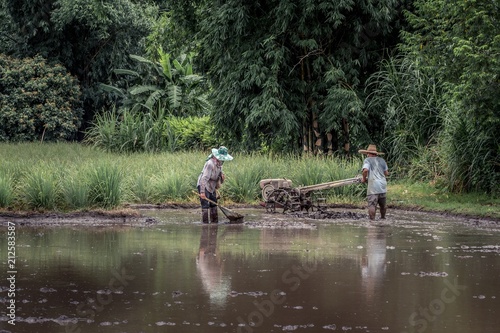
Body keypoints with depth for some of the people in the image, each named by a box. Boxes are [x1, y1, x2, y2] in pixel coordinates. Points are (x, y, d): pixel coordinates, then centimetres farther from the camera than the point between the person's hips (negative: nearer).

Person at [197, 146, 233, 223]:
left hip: (211, 188, 9)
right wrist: (202, 192, -36)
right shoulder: (210, 164, -22)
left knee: (214, 206, 11)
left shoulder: (219, 165, 7)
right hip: (203, 186, -9)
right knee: (205, 206, -13)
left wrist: (222, 178, -12)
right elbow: (204, 178, -29)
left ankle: (215, 223, 17)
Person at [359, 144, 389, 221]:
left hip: (373, 186, -5)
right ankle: (383, 218, 34)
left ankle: (372, 220, -14)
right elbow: (386, 173, 14)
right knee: (383, 204, 19)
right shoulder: (382, 160, 15)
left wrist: (364, 178, -2)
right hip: (383, 185, 5)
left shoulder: (367, 160, 0)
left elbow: (365, 170, -18)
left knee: (372, 205, -7)